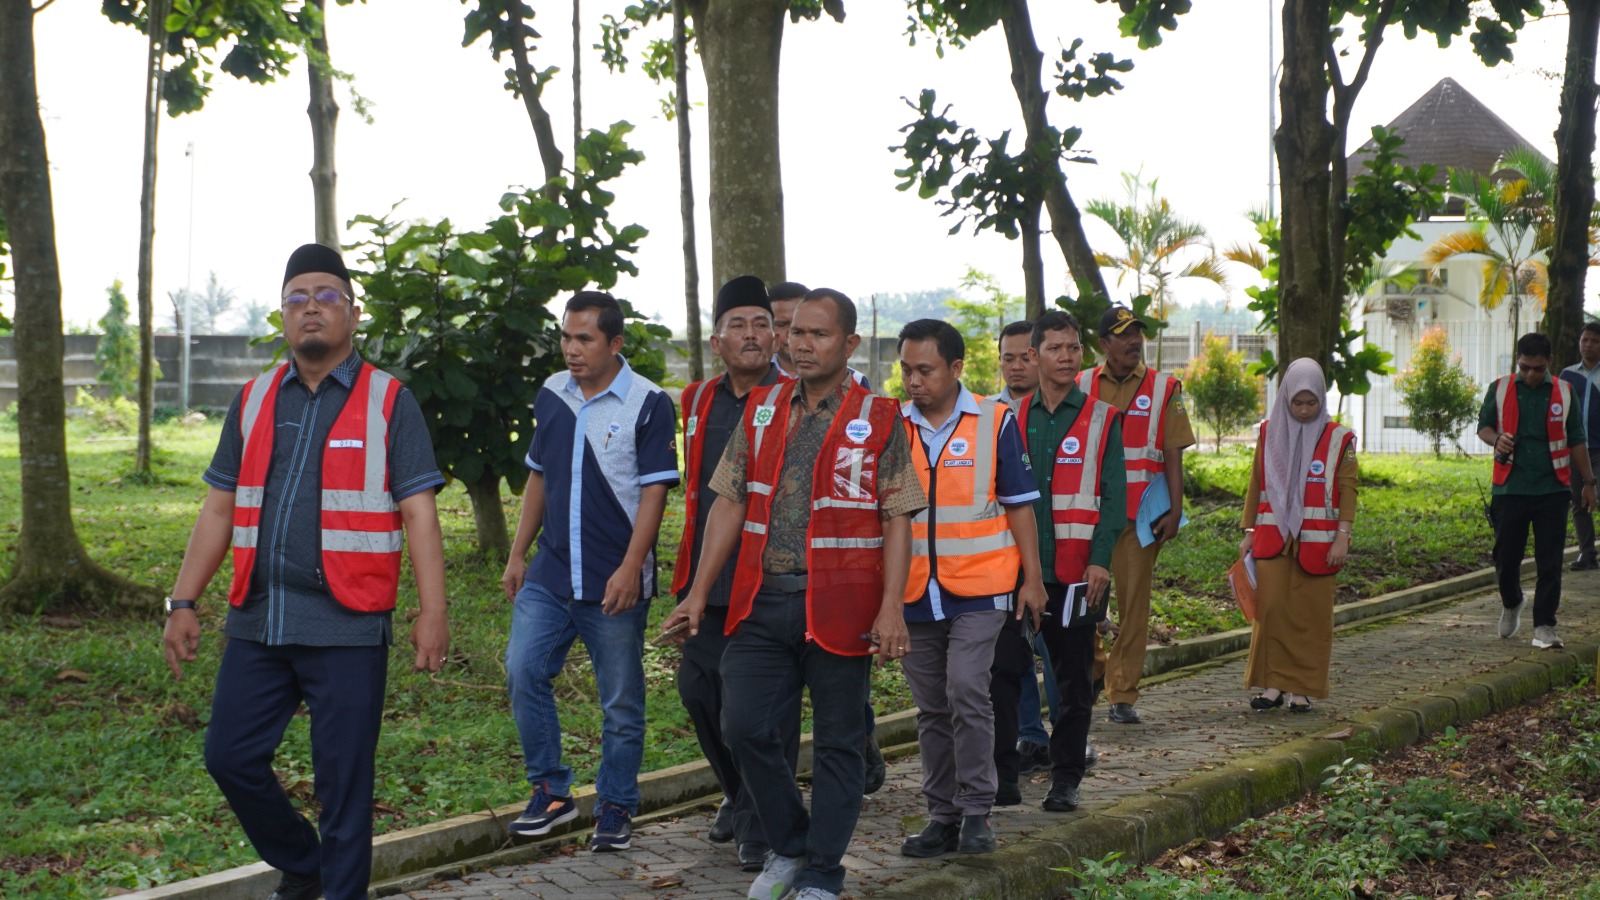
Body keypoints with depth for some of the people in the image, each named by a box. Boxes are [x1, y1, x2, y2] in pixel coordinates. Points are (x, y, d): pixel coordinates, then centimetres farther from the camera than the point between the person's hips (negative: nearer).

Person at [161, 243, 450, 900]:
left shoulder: (388, 403, 0)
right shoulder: (254, 402, 13)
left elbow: (419, 511, -5)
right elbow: (220, 509, 15)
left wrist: (432, 611, -13)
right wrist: (183, 604, 9)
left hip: (347, 625, -4)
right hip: (258, 619, 5)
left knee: (344, 781, 1)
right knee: (230, 756, 8)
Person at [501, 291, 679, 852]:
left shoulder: (648, 405, -7)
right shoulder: (551, 395, 9)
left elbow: (654, 491, -10)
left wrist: (630, 568, -17)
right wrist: (518, 553, 12)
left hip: (615, 581, -4)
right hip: (550, 573, 5)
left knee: (621, 701, 4)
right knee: (523, 671, -7)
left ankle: (616, 807, 19)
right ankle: (551, 791, 9)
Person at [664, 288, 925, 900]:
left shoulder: (878, 420, -2)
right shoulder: (762, 410, 9)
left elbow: (898, 520, -4)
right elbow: (730, 503, 10)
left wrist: (892, 607, -13)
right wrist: (699, 592, 6)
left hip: (837, 610, -4)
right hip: (762, 603, 4)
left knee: (837, 743, 5)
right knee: (744, 728, 3)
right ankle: (791, 846, 25)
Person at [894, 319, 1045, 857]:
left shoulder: (994, 423, -1)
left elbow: (1019, 504, 3)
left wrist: (1032, 578, 0)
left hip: (978, 589, -3)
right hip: (914, 591, 3)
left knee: (966, 690, -15)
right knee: (931, 708, 9)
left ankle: (975, 812, -3)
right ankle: (943, 815, 19)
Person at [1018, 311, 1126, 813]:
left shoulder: (1102, 419, 2)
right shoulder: (1014, 419, 10)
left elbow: (1114, 496, -2)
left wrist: (1100, 561, -12)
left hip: (1076, 571, -2)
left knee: (1074, 679, 4)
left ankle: (1066, 777, 14)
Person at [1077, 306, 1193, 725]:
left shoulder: (1164, 388, 4)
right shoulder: (1082, 386, 6)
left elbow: (1174, 456, 2)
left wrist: (1174, 511, -6)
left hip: (1140, 514, -1)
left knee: (1134, 603, 3)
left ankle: (1122, 695, 11)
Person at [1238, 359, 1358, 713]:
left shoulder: (1339, 438, 2)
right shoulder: (1269, 434, 8)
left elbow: (1347, 489, 1)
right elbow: (1256, 484, 12)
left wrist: (1343, 535, -7)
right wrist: (1249, 531, 10)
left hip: (1316, 541, -1)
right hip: (1273, 538, 1)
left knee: (1311, 613, 1)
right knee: (1270, 608, -6)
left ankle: (1302, 688, 9)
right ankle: (1272, 683, 1)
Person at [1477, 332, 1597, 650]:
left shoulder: (1564, 392, 5)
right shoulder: (1500, 389, 4)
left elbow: (1577, 441, 12)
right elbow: (1483, 426, 13)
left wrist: (1588, 481, 11)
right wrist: (1496, 439, -10)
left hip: (1551, 490, 0)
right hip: (1509, 489, 0)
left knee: (1550, 562, -3)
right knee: (1506, 556, 5)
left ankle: (1544, 626, 3)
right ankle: (1511, 604, 34)